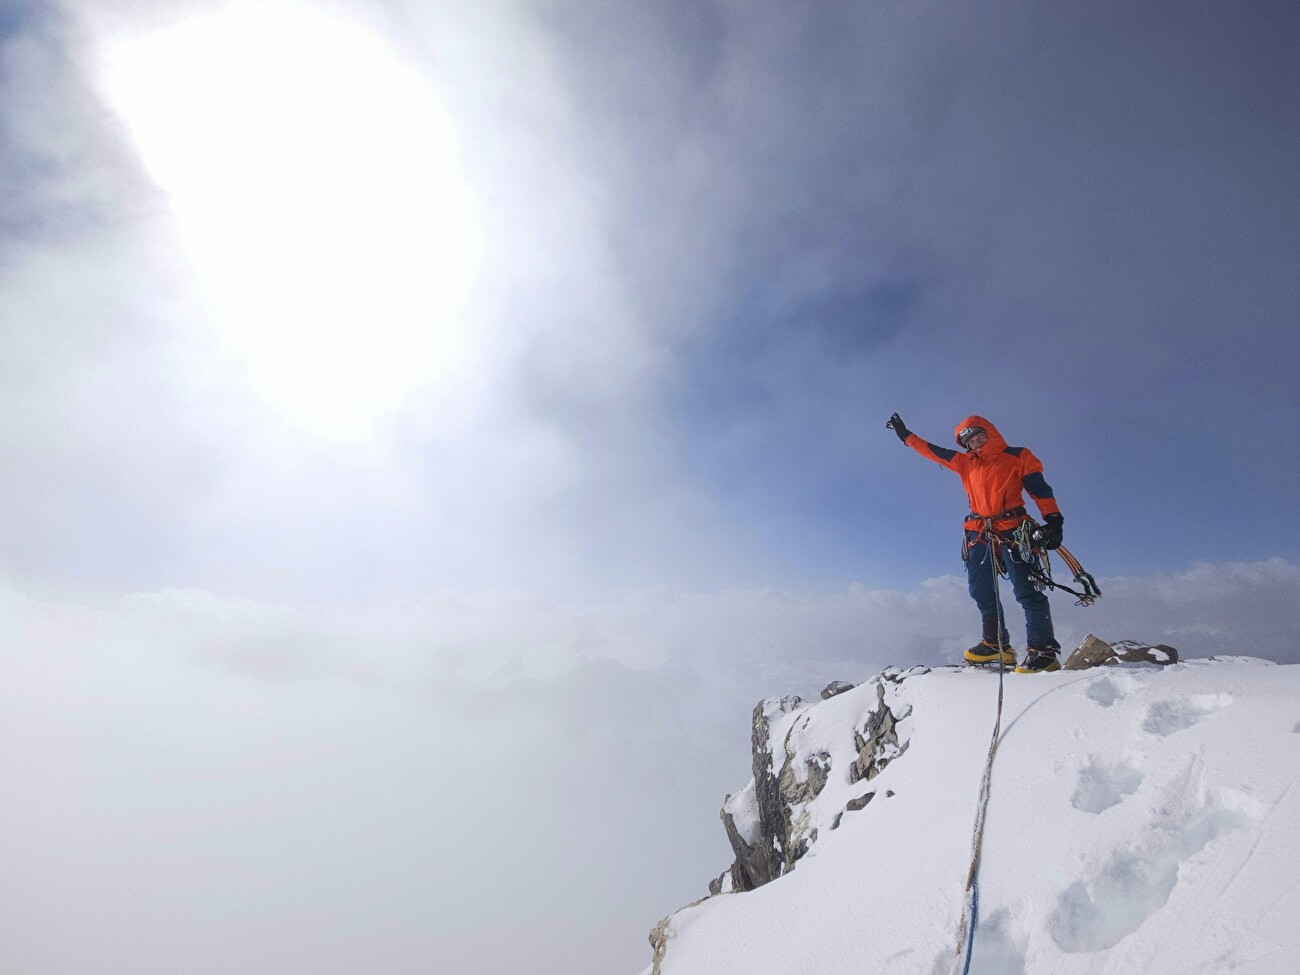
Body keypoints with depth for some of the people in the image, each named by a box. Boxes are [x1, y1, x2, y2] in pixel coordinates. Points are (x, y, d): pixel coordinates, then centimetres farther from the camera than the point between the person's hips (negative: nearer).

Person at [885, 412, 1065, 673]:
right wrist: (906, 435, 26)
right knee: (981, 591, 6)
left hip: (1013, 531, -5)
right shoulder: (965, 462, 18)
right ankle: (996, 644, 16)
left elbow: (1040, 489, -2)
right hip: (980, 534, 6)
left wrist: (1053, 520, -14)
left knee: (1026, 590, -13)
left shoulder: (1018, 456, 5)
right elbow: (933, 451, 24)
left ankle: (1043, 651, -10)